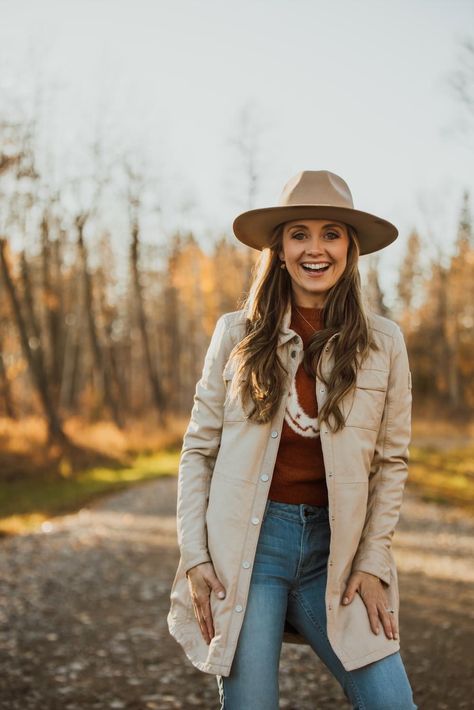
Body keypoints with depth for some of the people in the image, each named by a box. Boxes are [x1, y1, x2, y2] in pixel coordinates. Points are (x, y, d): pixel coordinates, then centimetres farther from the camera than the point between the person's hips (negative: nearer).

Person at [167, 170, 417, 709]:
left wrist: (373, 562, 0)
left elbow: (392, 460, 6)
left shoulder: (383, 342, 2)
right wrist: (194, 556, -4)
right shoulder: (236, 334, 0)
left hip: (334, 550, 1)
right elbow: (198, 448, 3)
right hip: (248, 543, -1)